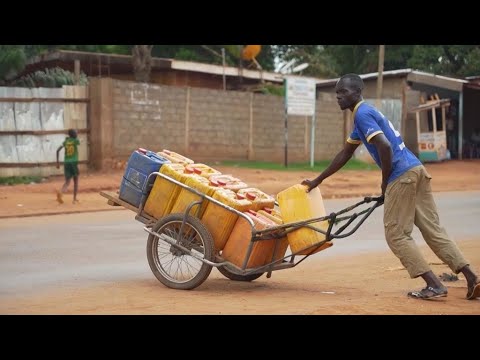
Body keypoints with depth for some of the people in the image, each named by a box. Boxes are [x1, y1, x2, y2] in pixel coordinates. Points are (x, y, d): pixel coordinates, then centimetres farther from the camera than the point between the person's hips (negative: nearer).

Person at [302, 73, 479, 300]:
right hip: (417, 170, 9)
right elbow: (345, 154, 31)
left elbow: (385, 147, -22)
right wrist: (317, 181, 33)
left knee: (396, 235, -1)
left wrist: (385, 183, -8)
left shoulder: (362, 114, -7)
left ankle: (434, 285, -5)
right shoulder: (364, 114, 24)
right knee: (433, 230, 9)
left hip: (402, 176, -9)